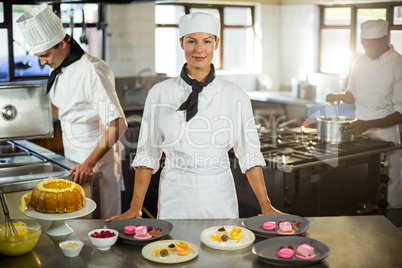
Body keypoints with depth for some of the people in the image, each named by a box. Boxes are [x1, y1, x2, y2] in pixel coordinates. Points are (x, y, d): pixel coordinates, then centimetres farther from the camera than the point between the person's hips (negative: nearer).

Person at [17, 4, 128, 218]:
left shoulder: (93, 70, -20)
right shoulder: (59, 71, 7)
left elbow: (116, 124, -22)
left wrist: (90, 163, -24)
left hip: (98, 160, -8)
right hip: (73, 160, 8)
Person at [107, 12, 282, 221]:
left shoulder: (235, 96, -2)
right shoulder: (160, 93, -2)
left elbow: (249, 154, 0)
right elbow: (147, 154, 1)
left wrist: (266, 207, -4)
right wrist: (135, 208, -2)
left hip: (219, 198, 0)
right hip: (175, 198, 0)